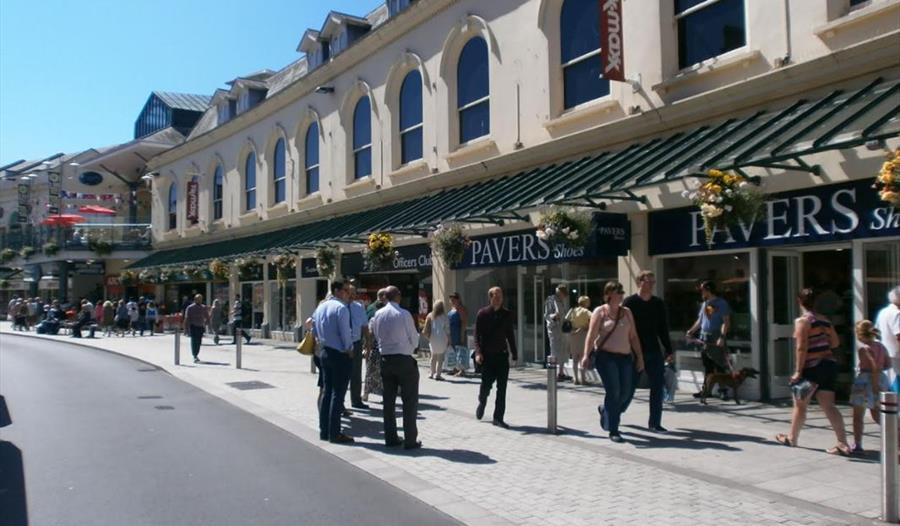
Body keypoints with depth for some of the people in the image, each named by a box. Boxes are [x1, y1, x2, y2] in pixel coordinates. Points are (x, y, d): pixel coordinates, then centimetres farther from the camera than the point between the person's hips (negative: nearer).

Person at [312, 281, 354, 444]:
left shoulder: (320, 307, 9)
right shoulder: (341, 308, -17)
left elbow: (315, 330, 15)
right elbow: (345, 332, -19)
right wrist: (349, 350, -4)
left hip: (325, 352, 8)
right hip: (341, 355, -8)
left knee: (326, 391, 13)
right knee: (338, 394, -2)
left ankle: (324, 431, 19)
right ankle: (334, 434, 2)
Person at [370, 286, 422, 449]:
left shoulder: (378, 314, 0)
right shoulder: (404, 314, -14)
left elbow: (376, 336, 9)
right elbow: (415, 340, -6)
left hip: (385, 359, 5)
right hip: (404, 360, -5)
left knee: (389, 400, 13)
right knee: (410, 401, 3)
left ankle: (390, 438, 19)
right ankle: (410, 441, 4)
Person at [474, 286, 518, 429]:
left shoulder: (507, 314, 5)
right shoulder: (482, 313, -3)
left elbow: (510, 335, 11)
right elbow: (477, 335, -4)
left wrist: (514, 354, 11)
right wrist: (478, 353, -16)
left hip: (502, 355, 2)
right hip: (487, 356, -2)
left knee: (502, 388, 0)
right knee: (486, 385, 3)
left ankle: (498, 418, 8)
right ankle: (482, 402, 37)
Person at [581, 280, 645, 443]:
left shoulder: (626, 312, 14)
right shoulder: (600, 312, 0)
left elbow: (633, 336, 14)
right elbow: (591, 335, -8)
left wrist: (639, 357, 9)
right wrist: (586, 355, -20)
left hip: (625, 357, 5)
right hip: (606, 356, -5)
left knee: (625, 392, 3)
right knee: (613, 392, -9)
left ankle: (605, 410, 33)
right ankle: (613, 431, 1)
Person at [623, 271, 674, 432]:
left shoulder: (658, 303, 8)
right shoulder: (630, 302, -6)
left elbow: (663, 328, 12)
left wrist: (668, 350, 8)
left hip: (654, 351, 5)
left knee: (658, 387, 1)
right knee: (629, 388, 4)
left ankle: (654, 423, 9)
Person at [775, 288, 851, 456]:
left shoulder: (802, 320, -11)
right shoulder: (824, 320, 11)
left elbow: (801, 347, -17)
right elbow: (835, 342, 16)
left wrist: (798, 371, -16)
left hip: (812, 367, -6)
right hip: (829, 364, 7)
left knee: (800, 405, 9)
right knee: (828, 406, 4)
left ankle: (792, 438, 24)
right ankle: (843, 444, -5)